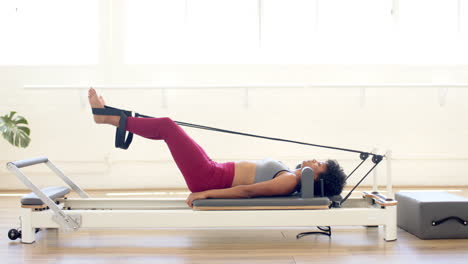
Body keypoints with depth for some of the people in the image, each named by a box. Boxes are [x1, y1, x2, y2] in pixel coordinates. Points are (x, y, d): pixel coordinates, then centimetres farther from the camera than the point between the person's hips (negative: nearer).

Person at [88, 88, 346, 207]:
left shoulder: (289, 182, -17)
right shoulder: (290, 176, 10)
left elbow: (248, 191, -23)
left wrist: (205, 193, -24)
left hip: (210, 178, -9)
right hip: (215, 172, 9)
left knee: (167, 125, -9)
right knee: (166, 128, 12)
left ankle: (107, 117, 5)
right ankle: (109, 116, 22)